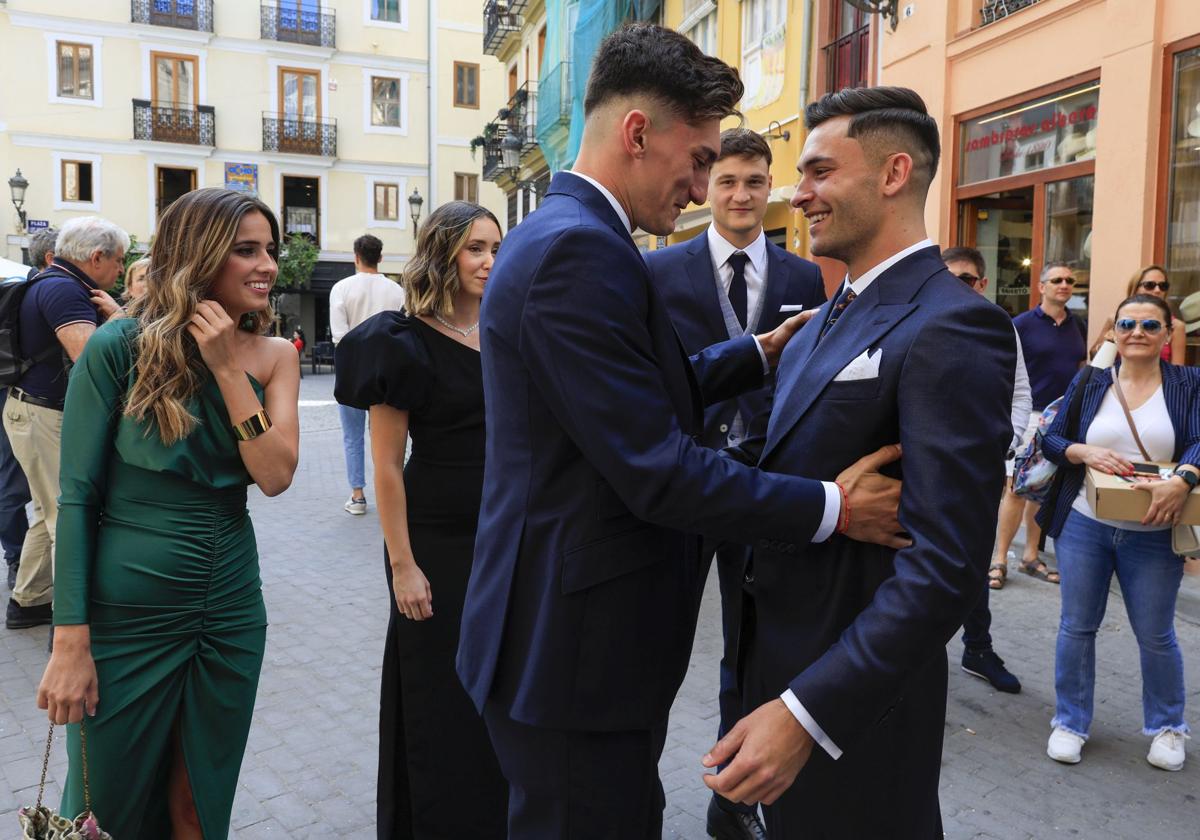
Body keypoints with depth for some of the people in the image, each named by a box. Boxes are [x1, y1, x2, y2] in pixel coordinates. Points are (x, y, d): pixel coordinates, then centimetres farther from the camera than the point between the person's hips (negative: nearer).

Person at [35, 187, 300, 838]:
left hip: (230, 606, 3)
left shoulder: (273, 356, 0)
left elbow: (275, 477, -11)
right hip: (127, 609, -3)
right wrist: (70, 639, -12)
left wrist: (228, 369, -17)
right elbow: (77, 496, -10)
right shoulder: (121, 347, -10)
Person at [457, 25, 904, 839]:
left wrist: (761, 352, 14)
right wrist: (832, 508, -16)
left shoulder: (565, 235, 11)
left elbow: (645, 395, 18)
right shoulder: (579, 250, -22)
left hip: (572, 630, 10)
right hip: (578, 650, -10)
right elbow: (656, 470, -25)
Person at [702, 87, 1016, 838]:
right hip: (782, 654, 8)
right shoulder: (834, 311, 8)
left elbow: (946, 570, -26)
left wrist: (807, 712, -28)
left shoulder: (951, 328, -21)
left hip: (853, 693, -8)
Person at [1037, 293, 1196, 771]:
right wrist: (1085, 451, -18)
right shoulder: (1090, 383, 5)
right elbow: (1051, 439, 2)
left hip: (1153, 537, -1)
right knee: (1077, 627, 8)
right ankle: (1070, 722, 24)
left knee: (1156, 636, 10)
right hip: (1083, 526, 1)